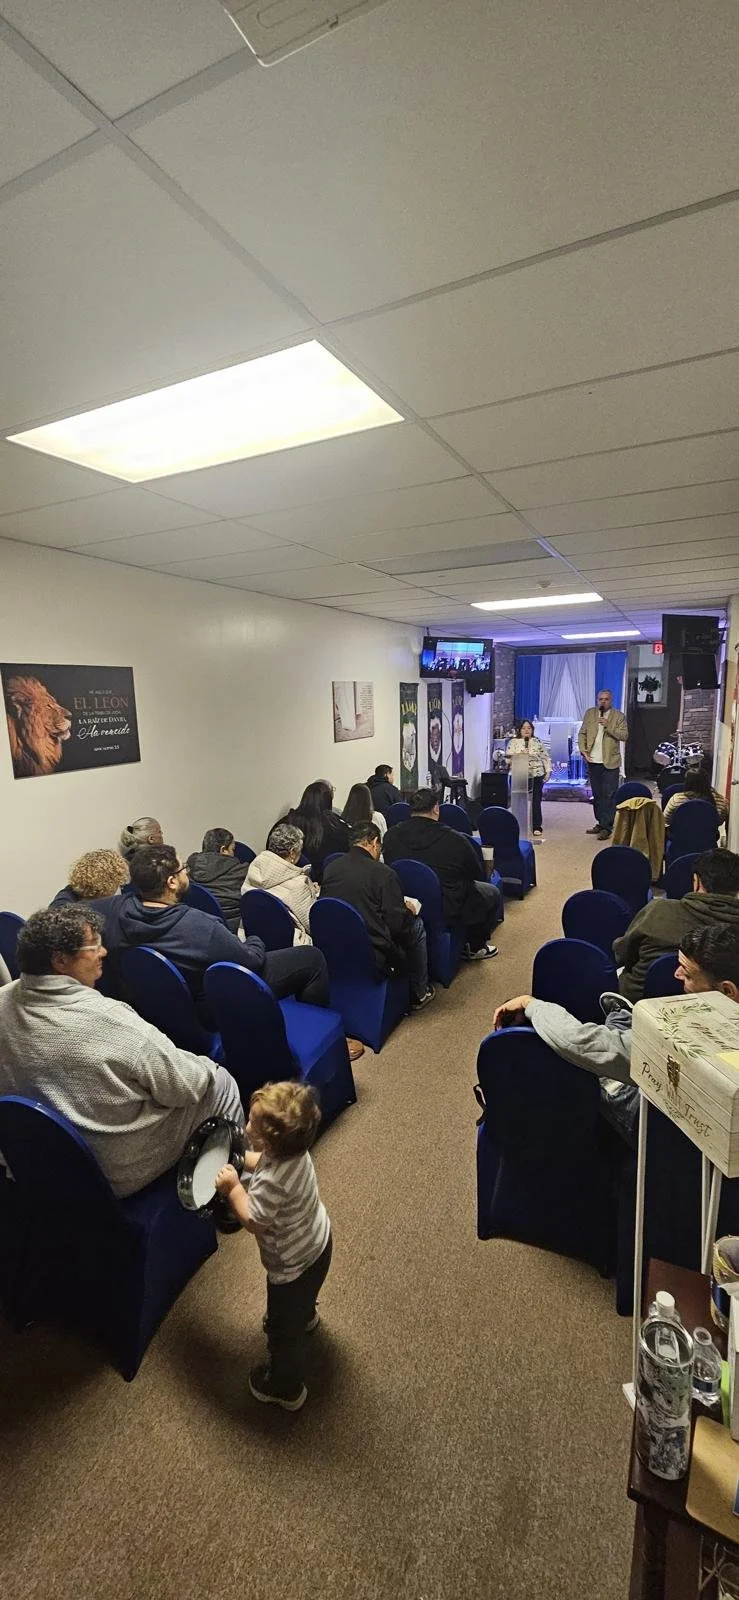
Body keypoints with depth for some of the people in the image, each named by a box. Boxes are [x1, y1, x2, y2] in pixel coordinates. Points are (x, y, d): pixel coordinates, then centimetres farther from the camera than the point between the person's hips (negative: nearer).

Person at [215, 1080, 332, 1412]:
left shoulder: (272, 1182, -43)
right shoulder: (293, 1150, -19)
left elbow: (253, 1221, -27)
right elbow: (262, 1161, 3)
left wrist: (232, 1187, -20)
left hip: (293, 1265, -7)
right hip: (317, 1243, 7)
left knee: (283, 1328, 22)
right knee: (303, 1295, 40)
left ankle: (286, 1389, 48)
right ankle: (306, 1315, 70)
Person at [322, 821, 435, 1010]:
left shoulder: (330, 869, 0)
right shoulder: (383, 873, -16)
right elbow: (398, 924, -13)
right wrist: (409, 911, 10)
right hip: (375, 959, -6)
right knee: (417, 926, 20)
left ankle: (418, 991, 35)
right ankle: (418, 993, 31)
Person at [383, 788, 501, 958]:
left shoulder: (390, 835, -9)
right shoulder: (455, 840, -20)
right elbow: (477, 874, -4)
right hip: (447, 913, -5)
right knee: (492, 893, 23)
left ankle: (475, 945, 39)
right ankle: (475, 948, 34)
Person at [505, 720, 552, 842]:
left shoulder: (538, 742, 10)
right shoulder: (513, 742, 7)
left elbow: (546, 758, 11)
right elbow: (508, 758, -2)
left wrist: (548, 772, 3)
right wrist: (519, 755, -16)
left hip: (536, 775, 1)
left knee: (536, 802, -1)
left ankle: (537, 827, 6)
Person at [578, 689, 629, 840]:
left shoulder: (619, 716, 1)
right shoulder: (590, 713, 10)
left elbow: (624, 736, -8)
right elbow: (582, 733, 10)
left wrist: (608, 726, -19)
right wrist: (583, 750, -4)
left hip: (610, 762, -3)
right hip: (593, 761, 4)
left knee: (609, 795, -4)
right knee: (597, 794, 11)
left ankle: (607, 827, -2)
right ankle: (600, 823, 21)